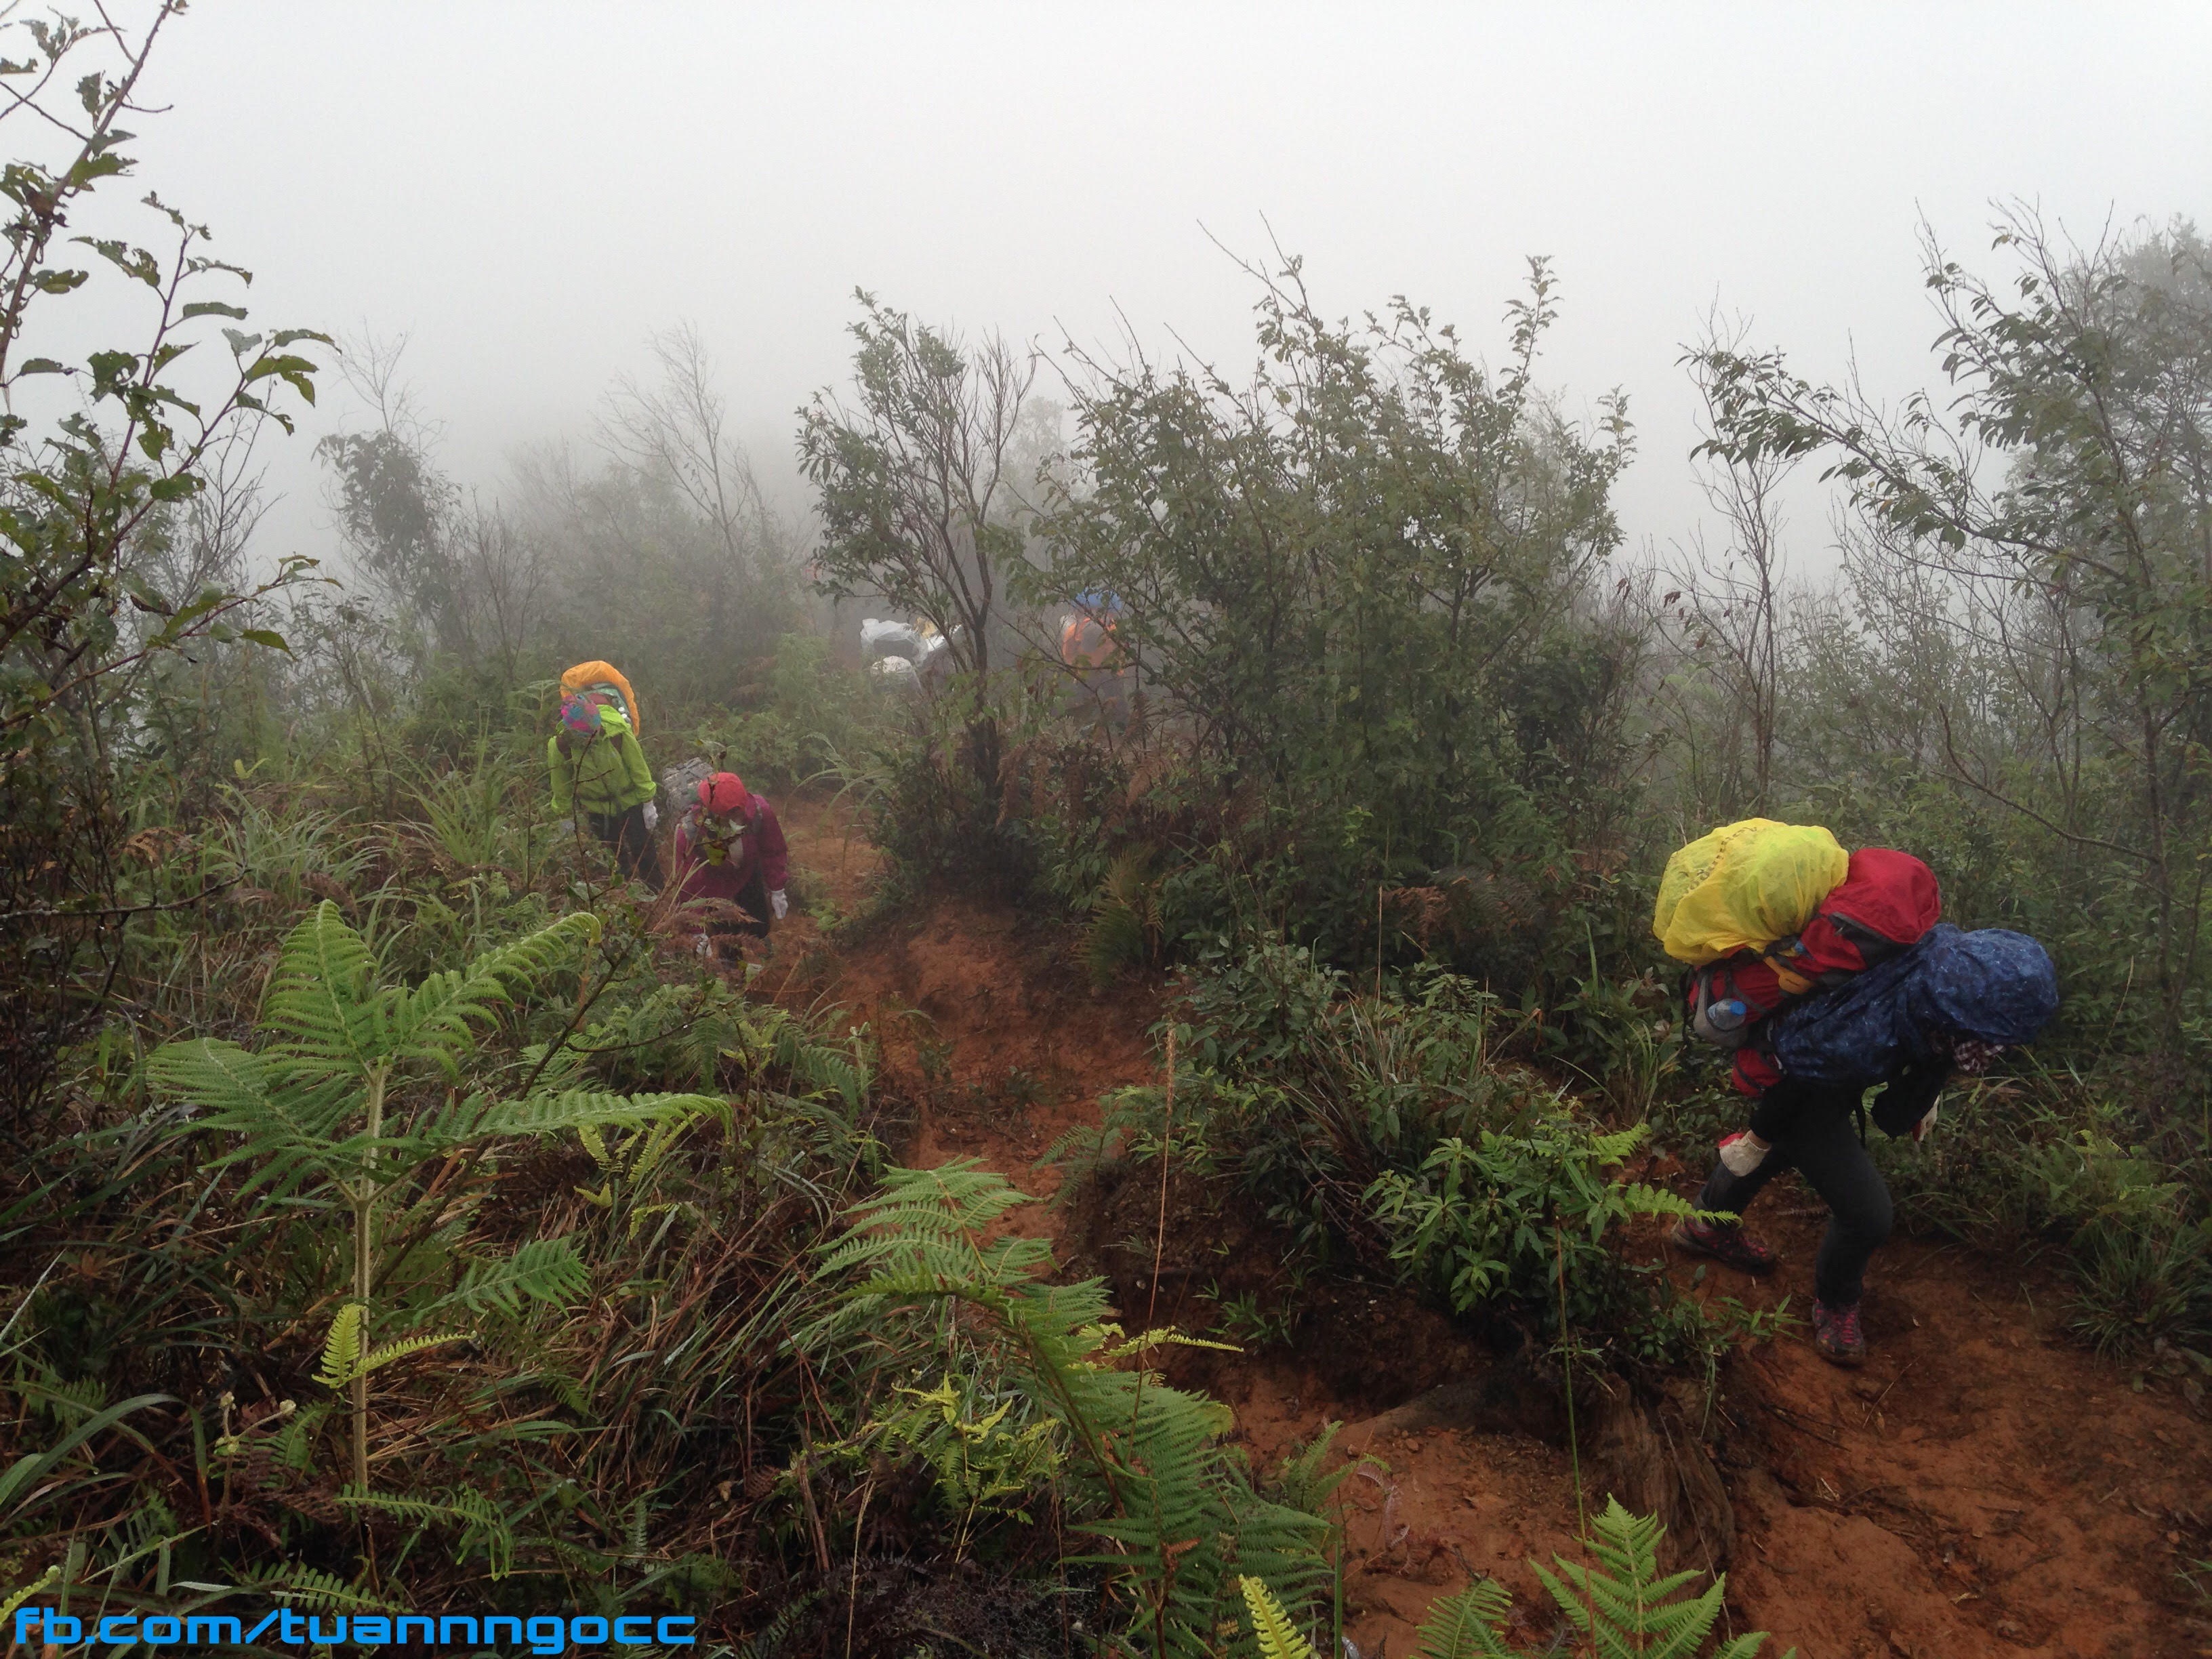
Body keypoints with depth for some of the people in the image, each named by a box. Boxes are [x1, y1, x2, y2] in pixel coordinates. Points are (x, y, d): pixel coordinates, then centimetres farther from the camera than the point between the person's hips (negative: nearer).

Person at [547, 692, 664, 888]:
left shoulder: (618, 732, -29)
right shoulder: (559, 746, -24)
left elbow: (638, 767, -14)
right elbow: (561, 784, -7)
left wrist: (648, 803, -8)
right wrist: (566, 816, 3)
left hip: (630, 801, -1)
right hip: (597, 809, 1)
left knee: (643, 850, 3)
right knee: (617, 855, 11)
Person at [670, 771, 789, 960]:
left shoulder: (760, 810, -36)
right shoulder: (689, 834, -39)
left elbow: (772, 851, -14)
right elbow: (689, 887, -26)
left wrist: (777, 891, -5)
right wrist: (700, 932, -21)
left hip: (748, 874, 2)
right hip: (713, 886, -2)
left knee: (759, 929, 13)